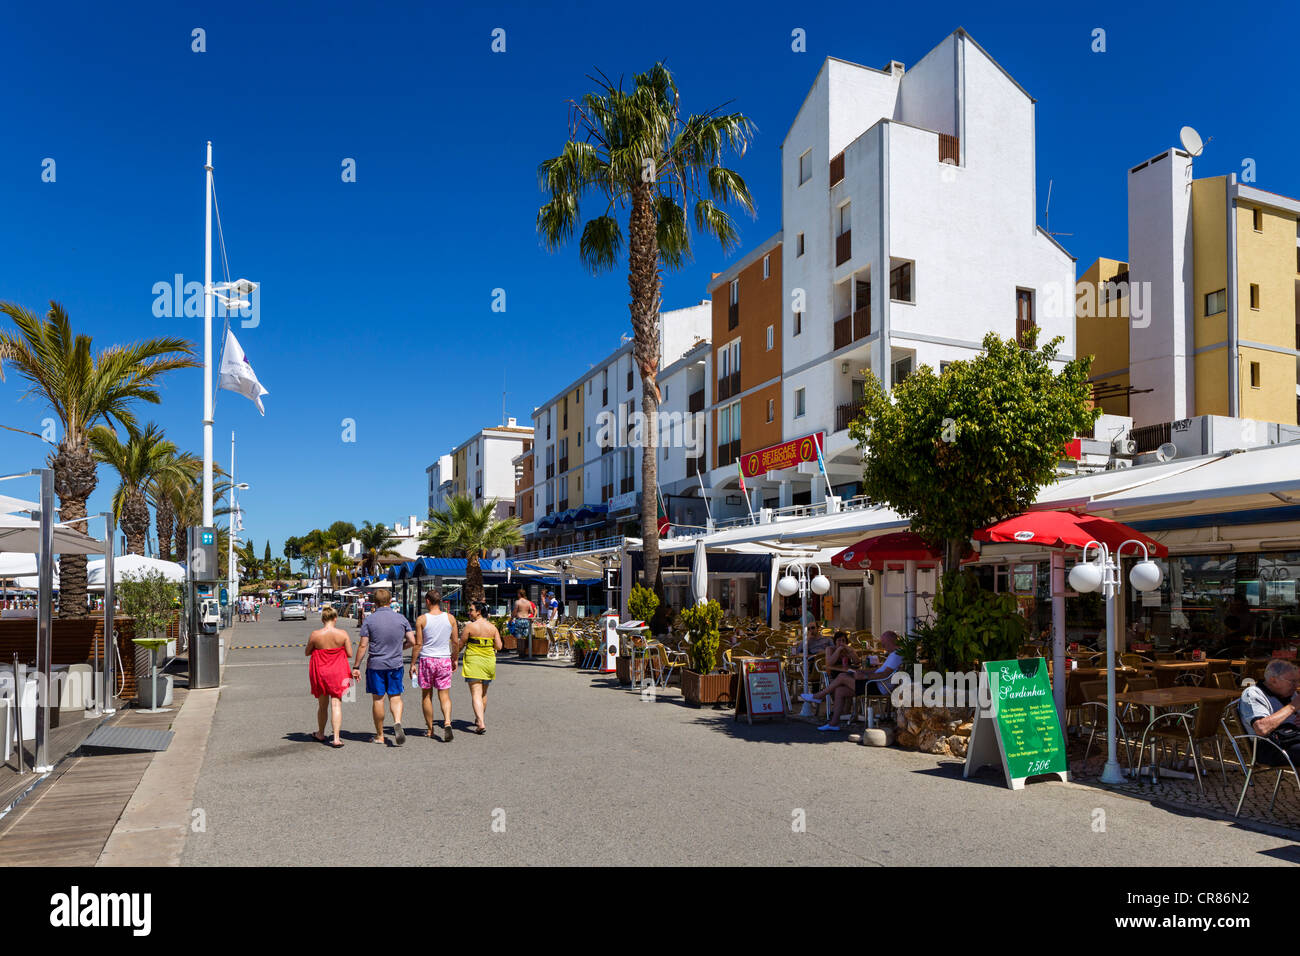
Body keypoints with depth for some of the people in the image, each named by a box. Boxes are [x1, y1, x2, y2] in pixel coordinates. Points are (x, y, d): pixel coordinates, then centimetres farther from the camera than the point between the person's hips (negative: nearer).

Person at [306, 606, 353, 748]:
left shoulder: (315, 634, -10)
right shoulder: (343, 634, -10)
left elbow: (307, 652, 2)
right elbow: (350, 654, -5)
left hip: (319, 672, 1)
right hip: (337, 673, -1)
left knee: (322, 704, 18)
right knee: (336, 704, 0)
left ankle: (320, 733, 35)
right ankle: (336, 738, -8)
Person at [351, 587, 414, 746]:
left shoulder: (369, 620, -6)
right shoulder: (401, 619, 0)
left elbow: (363, 646, -8)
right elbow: (412, 641, 0)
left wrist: (356, 667, -1)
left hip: (375, 664, -1)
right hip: (395, 664, 2)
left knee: (378, 699, 7)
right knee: (395, 697, 10)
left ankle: (379, 736, 16)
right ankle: (397, 722, -16)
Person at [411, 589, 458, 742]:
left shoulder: (421, 619, -6)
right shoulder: (450, 618, 1)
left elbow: (418, 644, -7)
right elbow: (456, 642, 4)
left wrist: (413, 663, 1)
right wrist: (455, 659, 17)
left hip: (426, 660, -1)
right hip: (444, 660, 2)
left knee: (426, 696, 12)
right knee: (444, 696, 5)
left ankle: (430, 729, 18)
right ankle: (447, 722, -18)